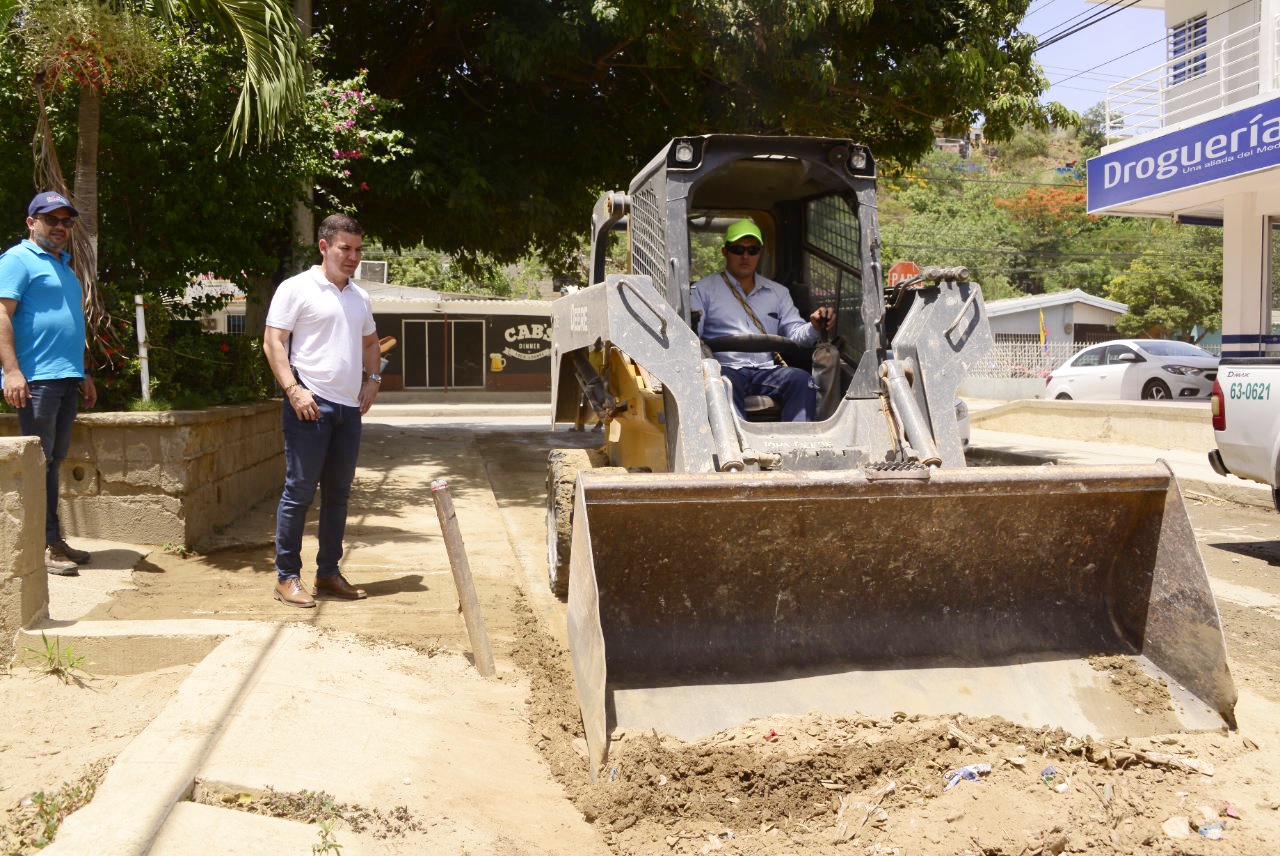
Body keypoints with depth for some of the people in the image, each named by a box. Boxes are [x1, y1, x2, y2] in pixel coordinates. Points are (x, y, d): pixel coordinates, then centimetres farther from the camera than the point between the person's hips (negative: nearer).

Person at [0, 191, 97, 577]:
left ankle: (53, 541, 17)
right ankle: (40, 546, -4)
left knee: (54, 460, 11)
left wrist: (83, 374, 26)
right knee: (39, 460, -6)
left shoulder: (63, 266, 23)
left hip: (67, 379, 8)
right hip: (35, 378, -8)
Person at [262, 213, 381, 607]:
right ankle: (287, 577, 4)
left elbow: (370, 342, 32)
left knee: (338, 494, 11)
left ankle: (328, 573, 21)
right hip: (310, 406, -7)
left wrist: (371, 379, 14)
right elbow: (272, 342, -8)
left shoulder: (360, 297, 18)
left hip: (349, 408, 7)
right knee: (300, 491, -5)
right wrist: (293, 389, -18)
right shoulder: (296, 289, -3)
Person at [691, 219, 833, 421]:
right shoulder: (704, 289, 13)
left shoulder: (778, 292, 25)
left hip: (767, 370, 3)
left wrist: (814, 327, -6)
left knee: (803, 380, -27)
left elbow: (795, 333, 17)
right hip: (726, 368, -3)